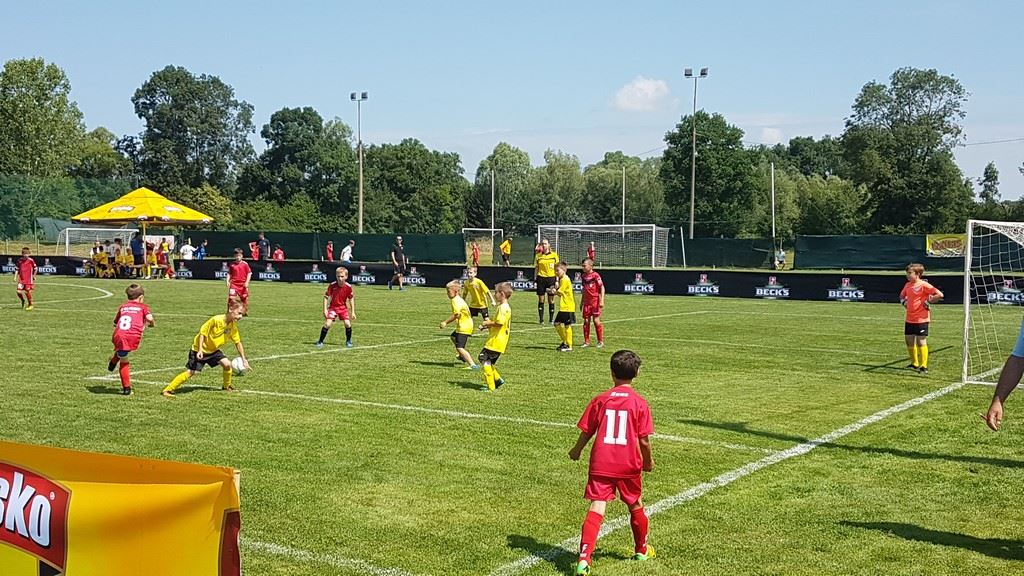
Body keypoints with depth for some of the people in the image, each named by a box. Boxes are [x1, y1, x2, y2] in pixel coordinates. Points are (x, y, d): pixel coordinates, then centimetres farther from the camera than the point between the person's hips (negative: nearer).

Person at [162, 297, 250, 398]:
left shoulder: (233, 326, -10)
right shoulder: (216, 320, -27)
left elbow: (238, 343, 0)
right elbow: (202, 332, -18)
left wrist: (244, 360, -1)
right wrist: (200, 350, -23)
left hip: (213, 350, 6)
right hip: (200, 349, -6)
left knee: (227, 364, -11)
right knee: (191, 372, -10)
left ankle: (227, 386, 13)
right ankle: (167, 390, -3)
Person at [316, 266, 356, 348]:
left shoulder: (348, 287, -13)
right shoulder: (332, 285, -18)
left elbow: (351, 299, 0)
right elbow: (326, 297, -9)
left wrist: (353, 312, 1)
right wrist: (325, 309, -14)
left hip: (343, 307, 1)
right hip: (333, 307, -1)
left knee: (348, 324, -12)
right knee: (327, 324, -15)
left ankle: (348, 341, 12)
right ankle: (320, 341, 0)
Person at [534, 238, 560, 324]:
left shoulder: (554, 255, 2)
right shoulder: (538, 256, 4)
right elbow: (536, 268, 10)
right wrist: (535, 278, 3)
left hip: (551, 278, -1)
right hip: (541, 278, 1)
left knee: (551, 300, 3)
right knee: (541, 300, 3)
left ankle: (551, 319, 11)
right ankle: (541, 319, 8)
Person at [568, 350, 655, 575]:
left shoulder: (600, 400, -1)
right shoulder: (640, 403, -5)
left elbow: (586, 431, 3)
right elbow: (644, 440, -5)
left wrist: (577, 450, 23)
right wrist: (648, 461, 13)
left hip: (600, 465, 0)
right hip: (629, 466, 0)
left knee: (596, 508, -5)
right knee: (635, 506, 21)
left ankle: (584, 557, -21)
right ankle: (642, 550, 40)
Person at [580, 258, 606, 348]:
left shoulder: (595, 275, -11)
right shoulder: (584, 276, 9)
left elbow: (602, 287, -11)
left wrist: (602, 301, -17)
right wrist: (582, 302, 23)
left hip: (595, 301, -6)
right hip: (587, 302, 6)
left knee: (596, 320, -4)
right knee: (586, 321, 5)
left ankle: (601, 341, 7)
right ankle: (586, 341, 13)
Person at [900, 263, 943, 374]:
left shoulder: (923, 285, -13)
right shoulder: (907, 285, 10)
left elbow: (939, 295, -19)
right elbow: (902, 295, 31)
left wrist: (928, 302, -15)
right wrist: (904, 302, 12)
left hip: (921, 319, -8)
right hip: (909, 319, 8)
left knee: (921, 342, -4)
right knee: (909, 341, 12)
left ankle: (924, 366, 3)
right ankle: (915, 364, 27)